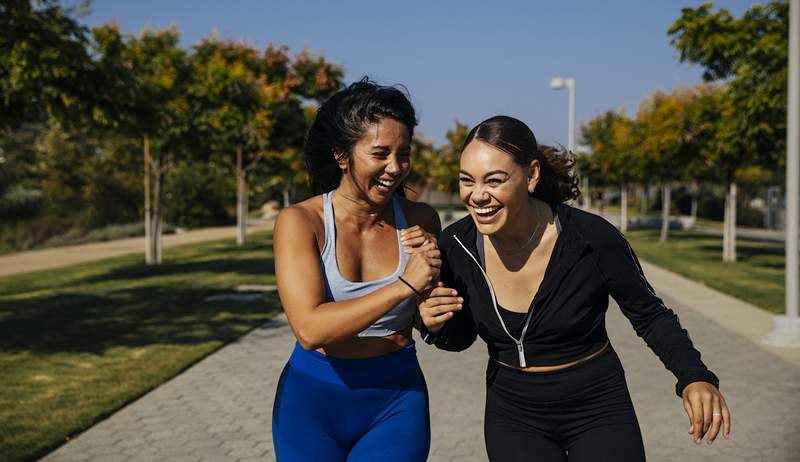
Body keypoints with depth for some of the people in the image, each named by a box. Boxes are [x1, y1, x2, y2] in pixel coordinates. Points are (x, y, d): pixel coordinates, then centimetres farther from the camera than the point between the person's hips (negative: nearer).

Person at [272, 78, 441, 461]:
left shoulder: (421, 221, -5)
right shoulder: (300, 222, -13)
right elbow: (309, 330, -26)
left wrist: (433, 268, -14)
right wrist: (405, 285, -28)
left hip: (396, 402, 1)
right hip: (313, 401, -1)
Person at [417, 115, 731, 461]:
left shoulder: (591, 238, -23)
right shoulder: (456, 245, -14)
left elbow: (650, 315, -6)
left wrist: (694, 376, -22)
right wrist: (439, 326, -19)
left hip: (598, 408, -2)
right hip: (513, 413, 2)